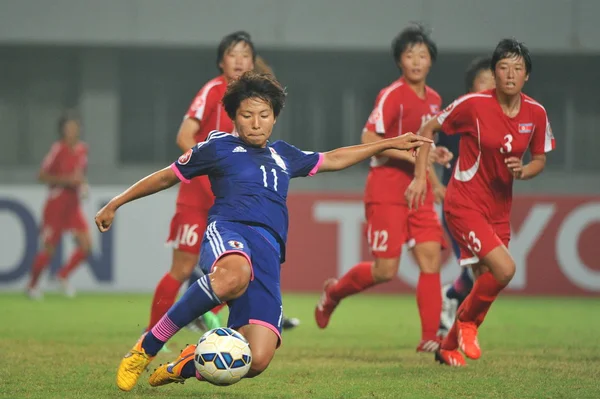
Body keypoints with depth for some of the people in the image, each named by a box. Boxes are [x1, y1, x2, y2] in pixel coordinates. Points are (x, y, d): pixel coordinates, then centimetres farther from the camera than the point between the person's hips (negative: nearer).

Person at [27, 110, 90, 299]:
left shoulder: (82, 149, 5)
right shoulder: (58, 149, -14)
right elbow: (42, 175, -14)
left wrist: (82, 184, 3)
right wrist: (67, 179, -22)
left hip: (74, 205, 5)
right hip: (56, 204, -5)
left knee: (86, 244, -10)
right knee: (49, 250, 0)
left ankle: (64, 275, 12)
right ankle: (32, 284, 23)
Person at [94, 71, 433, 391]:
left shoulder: (283, 155, 30)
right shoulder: (219, 147, 17)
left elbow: (332, 160, 43)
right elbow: (167, 177, 23)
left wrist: (390, 144, 45)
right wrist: (114, 204, 25)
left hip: (269, 250, 4)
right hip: (229, 232, -4)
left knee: (257, 361, -19)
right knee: (235, 276, -46)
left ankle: (183, 367, 12)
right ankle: (148, 346, -31)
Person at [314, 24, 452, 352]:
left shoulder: (433, 100, 12)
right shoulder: (393, 95, -11)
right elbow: (368, 140, -17)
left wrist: (434, 173, 15)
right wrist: (410, 154, -21)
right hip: (387, 191, -7)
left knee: (431, 258, -7)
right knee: (385, 270, -9)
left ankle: (429, 338, -6)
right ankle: (334, 291, 20)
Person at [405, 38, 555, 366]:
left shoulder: (536, 114, -2)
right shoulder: (474, 105, -15)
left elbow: (540, 159, 12)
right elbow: (428, 129, -2)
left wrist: (523, 171, -11)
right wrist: (420, 177, -6)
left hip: (499, 209, 6)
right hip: (464, 204, -6)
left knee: (485, 283, 10)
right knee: (504, 268, -23)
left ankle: (448, 347, 32)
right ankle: (467, 320, 5)